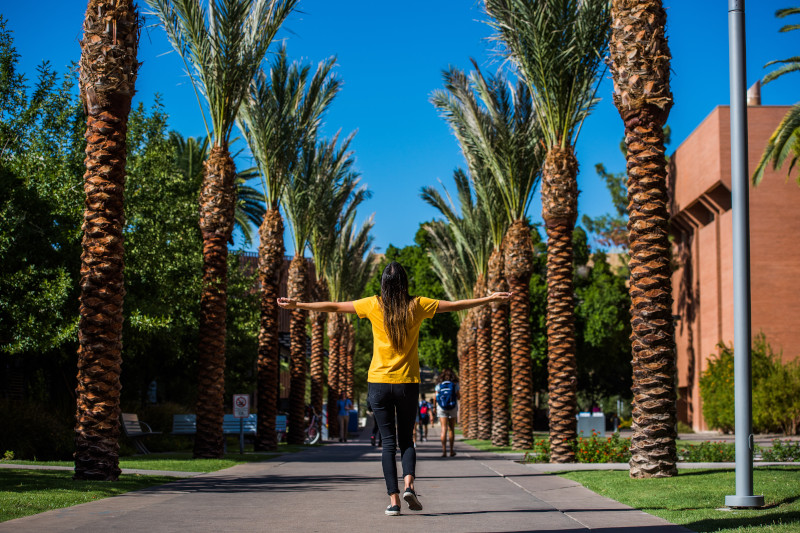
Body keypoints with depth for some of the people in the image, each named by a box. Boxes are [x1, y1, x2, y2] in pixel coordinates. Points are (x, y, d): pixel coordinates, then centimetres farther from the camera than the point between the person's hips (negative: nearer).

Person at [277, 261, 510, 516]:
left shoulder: (374, 305, -2)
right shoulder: (417, 305, -2)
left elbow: (333, 306, 4)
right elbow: (456, 305, 6)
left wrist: (297, 304, 14)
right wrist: (490, 299, 18)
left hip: (379, 382, 0)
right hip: (408, 383, 0)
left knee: (388, 441, 4)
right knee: (406, 439, 13)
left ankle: (393, 499, -3)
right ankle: (409, 484, -11)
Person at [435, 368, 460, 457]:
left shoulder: (439, 385, 1)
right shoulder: (455, 384, 0)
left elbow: (436, 398, 0)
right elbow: (458, 397, 3)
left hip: (441, 408, 0)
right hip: (453, 407, 0)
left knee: (444, 429, -5)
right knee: (451, 429, 9)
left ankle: (444, 450, -15)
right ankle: (451, 451, 14)